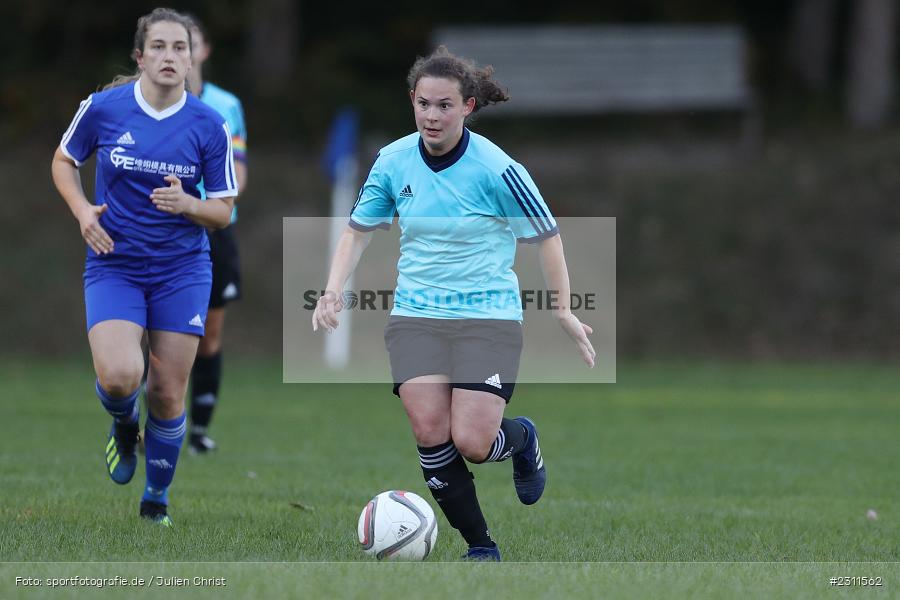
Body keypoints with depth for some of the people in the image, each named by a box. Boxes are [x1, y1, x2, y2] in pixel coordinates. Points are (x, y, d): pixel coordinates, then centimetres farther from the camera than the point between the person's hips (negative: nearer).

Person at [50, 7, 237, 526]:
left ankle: (157, 499, 25)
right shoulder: (103, 108, -7)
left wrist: (186, 204, -21)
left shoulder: (209, 126, -6)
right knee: (118, 376, -23)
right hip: (115, 265, -1)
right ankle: (124, 425, 14)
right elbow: (64, 160, 11)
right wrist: (82, 210, -7)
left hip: (182, 270, 1)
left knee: (168, 395, 3)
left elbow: (224, 212, 0)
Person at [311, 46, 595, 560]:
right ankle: (481, 548, 3)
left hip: (489, 316, -3)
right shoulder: (394, 161, -1)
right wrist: (334, 290, -2)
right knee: (431, 434, -13)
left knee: (472, 443, -14)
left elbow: (546, 235, -3)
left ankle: (521, 437, 24)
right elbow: (359, 229, 12)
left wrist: (564, 310, -6)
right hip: (416, 316, 4)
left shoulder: (495, 169, -13)